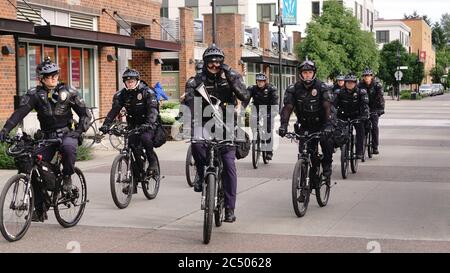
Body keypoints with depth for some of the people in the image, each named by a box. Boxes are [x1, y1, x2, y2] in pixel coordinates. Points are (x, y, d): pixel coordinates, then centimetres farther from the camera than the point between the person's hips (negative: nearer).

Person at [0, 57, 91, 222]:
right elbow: (20, 112, -14)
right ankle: (40, 210, 7)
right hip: (47, 136, 2)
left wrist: (79, 131, -16)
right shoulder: (35, 94, -2)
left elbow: (85, 114, 1)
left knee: (68, 146, -38)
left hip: (66, 134, -2)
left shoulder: (68, 92, -2)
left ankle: (67, 177, -11)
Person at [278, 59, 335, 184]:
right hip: (305, 127, 2)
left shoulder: (322, 88, -13)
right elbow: (287, 108, -12)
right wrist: (283, 125, -28)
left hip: (321, 125, -2)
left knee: (328, 145, -24)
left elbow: (328, 108, -22)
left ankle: (327, 170, -1)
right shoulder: (294, 89, -5)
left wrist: (328, 126, -36)